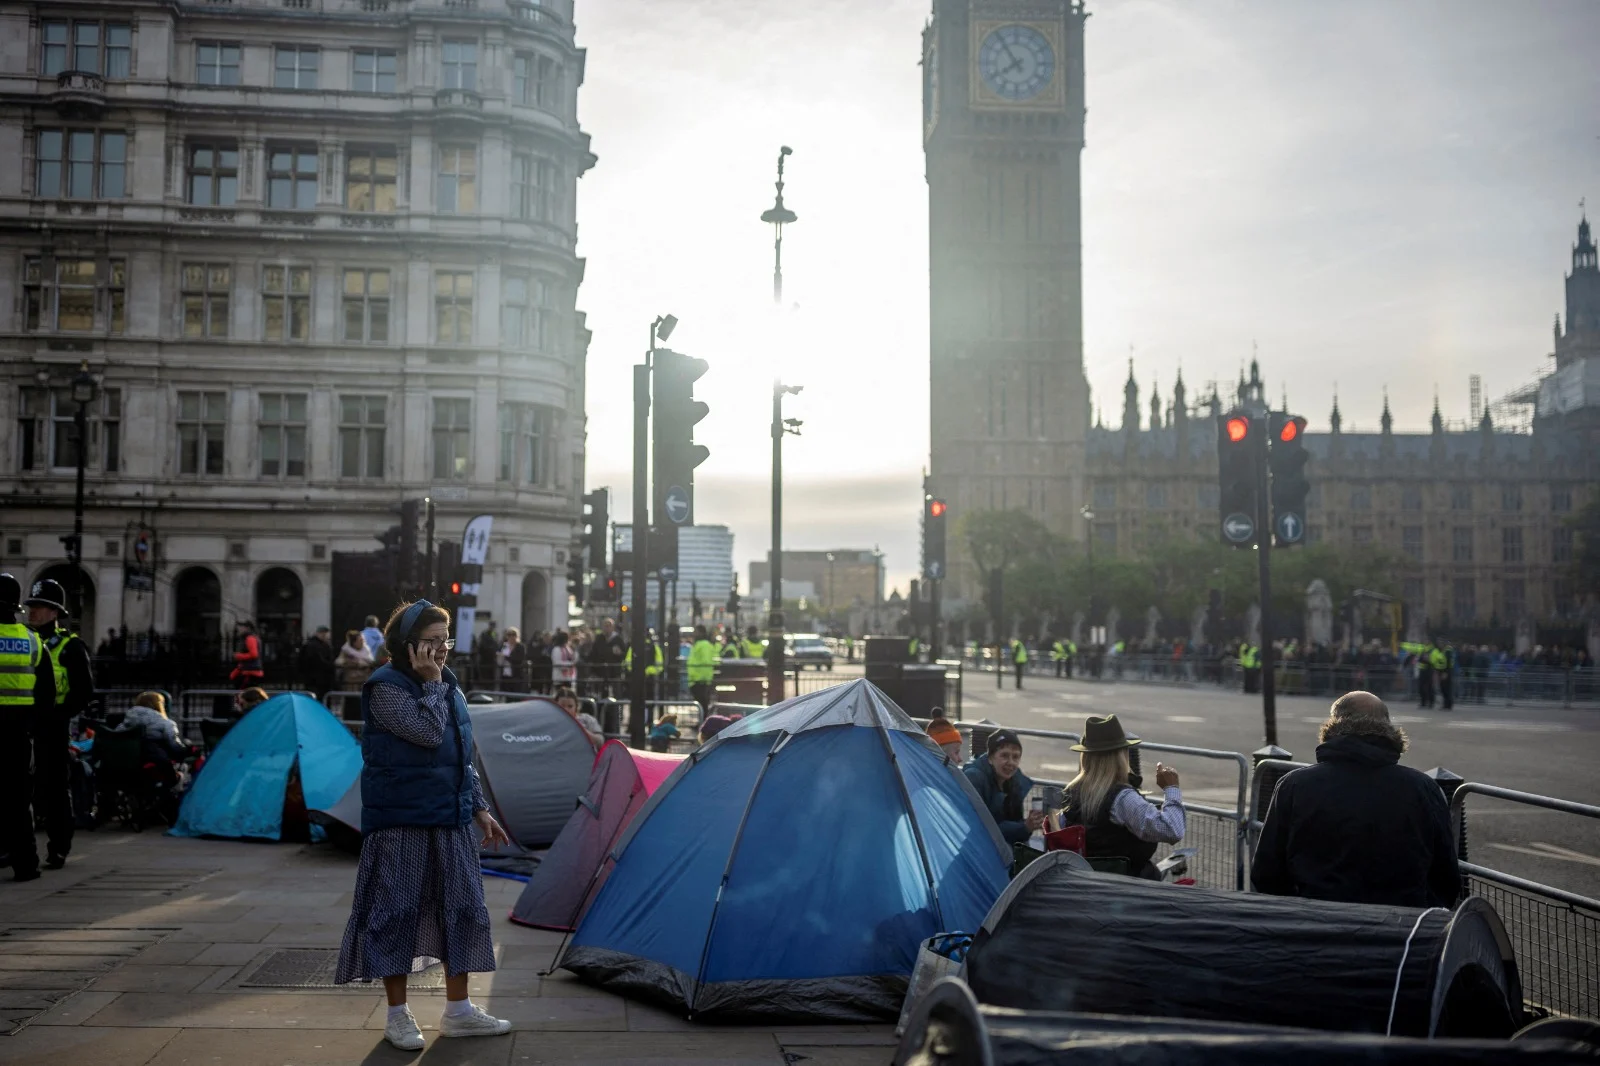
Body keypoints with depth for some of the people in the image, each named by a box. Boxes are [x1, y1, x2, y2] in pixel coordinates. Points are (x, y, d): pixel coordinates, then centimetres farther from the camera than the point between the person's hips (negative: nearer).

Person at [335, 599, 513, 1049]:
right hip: (401, 822, -7)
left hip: (451, 819, 7)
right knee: (396, 912, 0)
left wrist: (479, 808, 15)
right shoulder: (385, 687, -12)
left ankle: (458, 1010, 21)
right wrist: (431, 683, -18)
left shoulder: (449, 685, 11)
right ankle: (398, 1015, 13)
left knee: (460, 908, 10)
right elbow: (428, 733, -25)